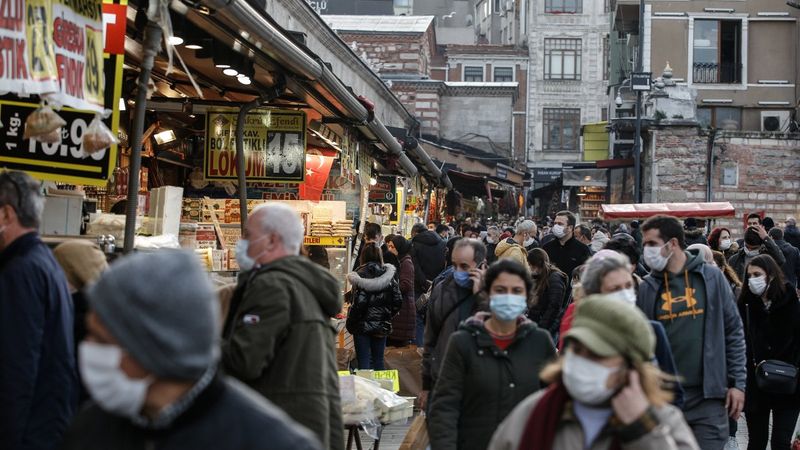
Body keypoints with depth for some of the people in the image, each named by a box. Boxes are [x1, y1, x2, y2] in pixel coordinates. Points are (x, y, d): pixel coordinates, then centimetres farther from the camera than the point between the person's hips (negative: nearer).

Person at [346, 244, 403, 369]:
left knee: (363, 361, 1)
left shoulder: (361, 275, -13)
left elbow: (359, 303, -18)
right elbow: (398, 300, 1)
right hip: (382, 326, 4)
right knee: (378, 360, 13)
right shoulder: (388, 275, 2)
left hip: (363, 326, -4)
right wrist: (388, 317, 14)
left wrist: (350, 323, -8)